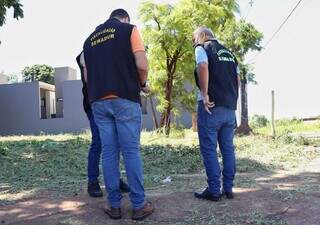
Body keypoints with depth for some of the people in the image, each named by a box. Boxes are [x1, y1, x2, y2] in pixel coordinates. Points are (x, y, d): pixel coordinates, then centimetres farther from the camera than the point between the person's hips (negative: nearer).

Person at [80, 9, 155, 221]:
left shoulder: (90, 38, 20)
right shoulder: (129, 29, 5)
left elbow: (86, 76, 17)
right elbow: (142, 64, -7)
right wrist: (143, 84, 10)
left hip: (98, 101, 4)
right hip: (125, 99, -4)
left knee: (108, 153, 7)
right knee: (132, 151, 0)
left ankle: (114, 205, 12)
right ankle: (139, 205, 6)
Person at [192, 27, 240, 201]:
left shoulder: (202, 48, 0)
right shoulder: (229, 53, 21)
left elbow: (203, 68, -20)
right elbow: (237, 80, 16)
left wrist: (205, 94, -18)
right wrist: (232, 99, 18)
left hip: (212, 106, -7)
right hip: (230, 108, 7)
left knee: (209, 149, -1)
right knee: (228, 148, 10)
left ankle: (214, 190, 1)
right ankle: (228, 188, 15)